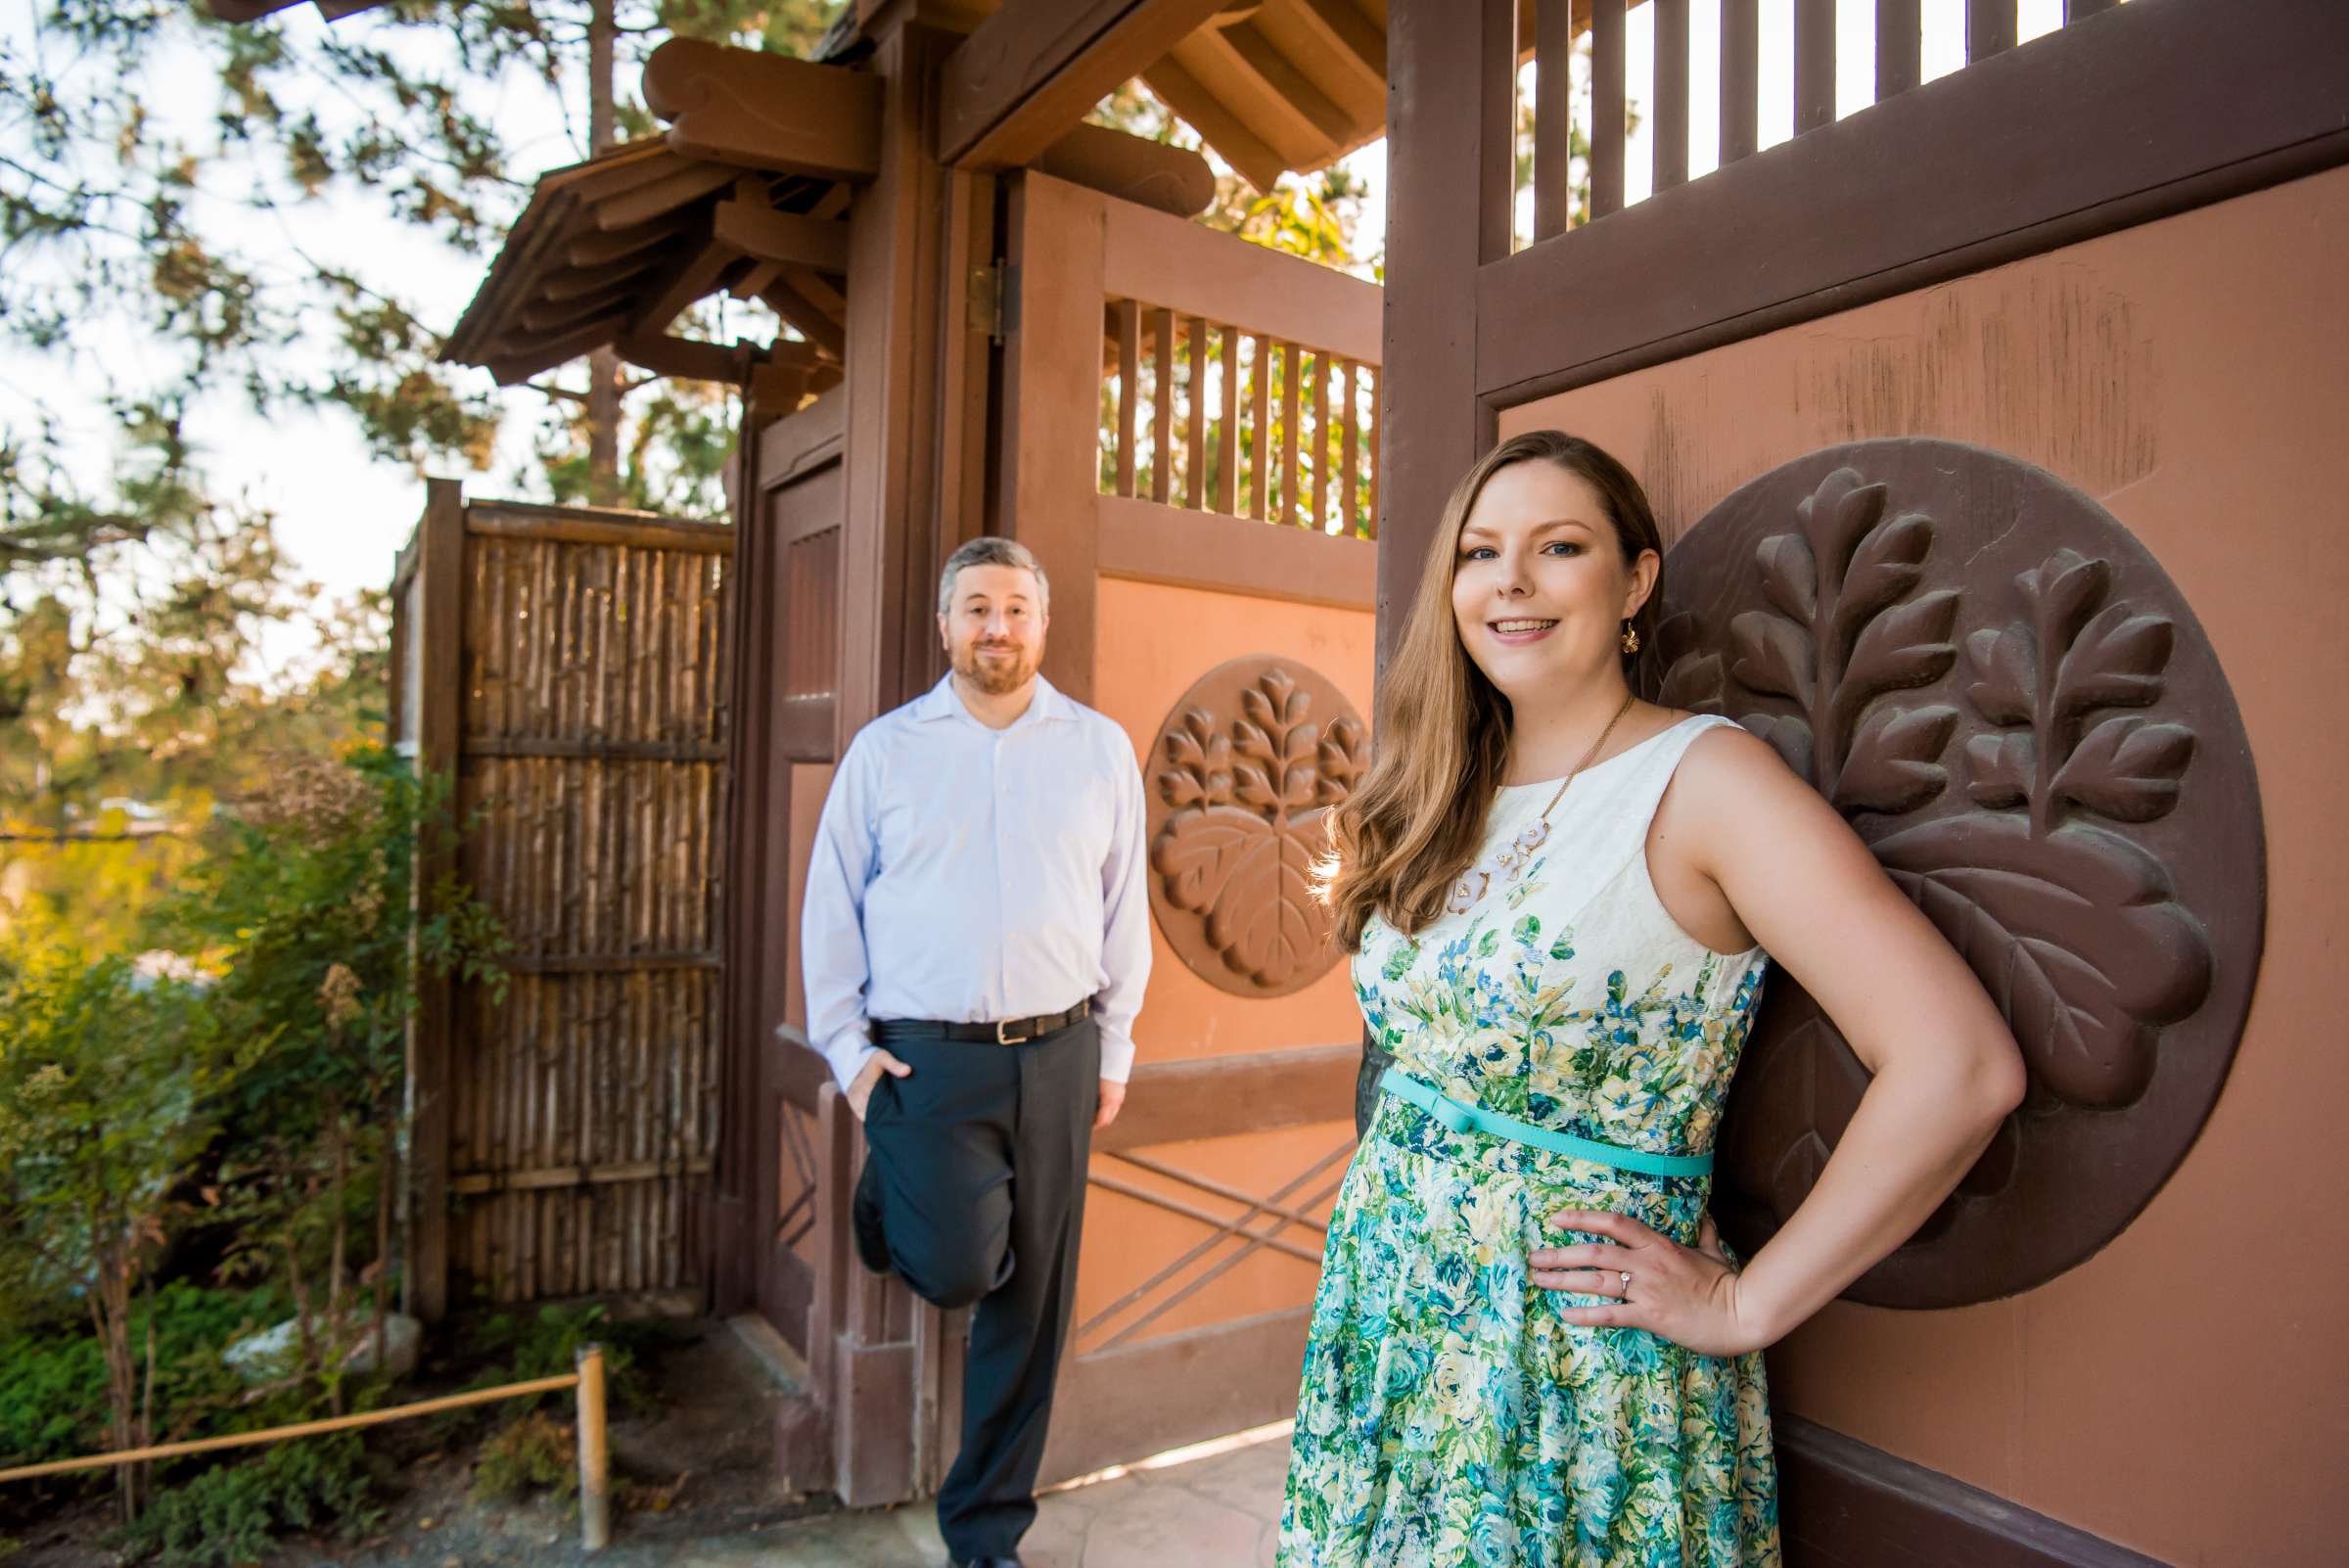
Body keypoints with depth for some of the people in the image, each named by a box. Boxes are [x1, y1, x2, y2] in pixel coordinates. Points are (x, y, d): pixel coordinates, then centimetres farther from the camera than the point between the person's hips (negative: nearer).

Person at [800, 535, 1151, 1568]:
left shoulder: (1100, 748, 5)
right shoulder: (885, 748, 2)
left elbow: (1123, 905, 8)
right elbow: (832, 908, 5)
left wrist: (1113, 1047, 7)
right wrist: (847, 1047, -1)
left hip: (1055, 1055, 2)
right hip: (924, 1055, -2)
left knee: (1030, 1302, 9)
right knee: (960, 1270, -15)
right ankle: (889, 1193, 22)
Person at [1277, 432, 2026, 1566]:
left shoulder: (1698, 779, -15)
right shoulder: (1436, 802, 4)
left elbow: (1961, 1067, -23)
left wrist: (1743, 1308, -18)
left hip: (1575, 1367, -6)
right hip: (1387, 1329, 6)